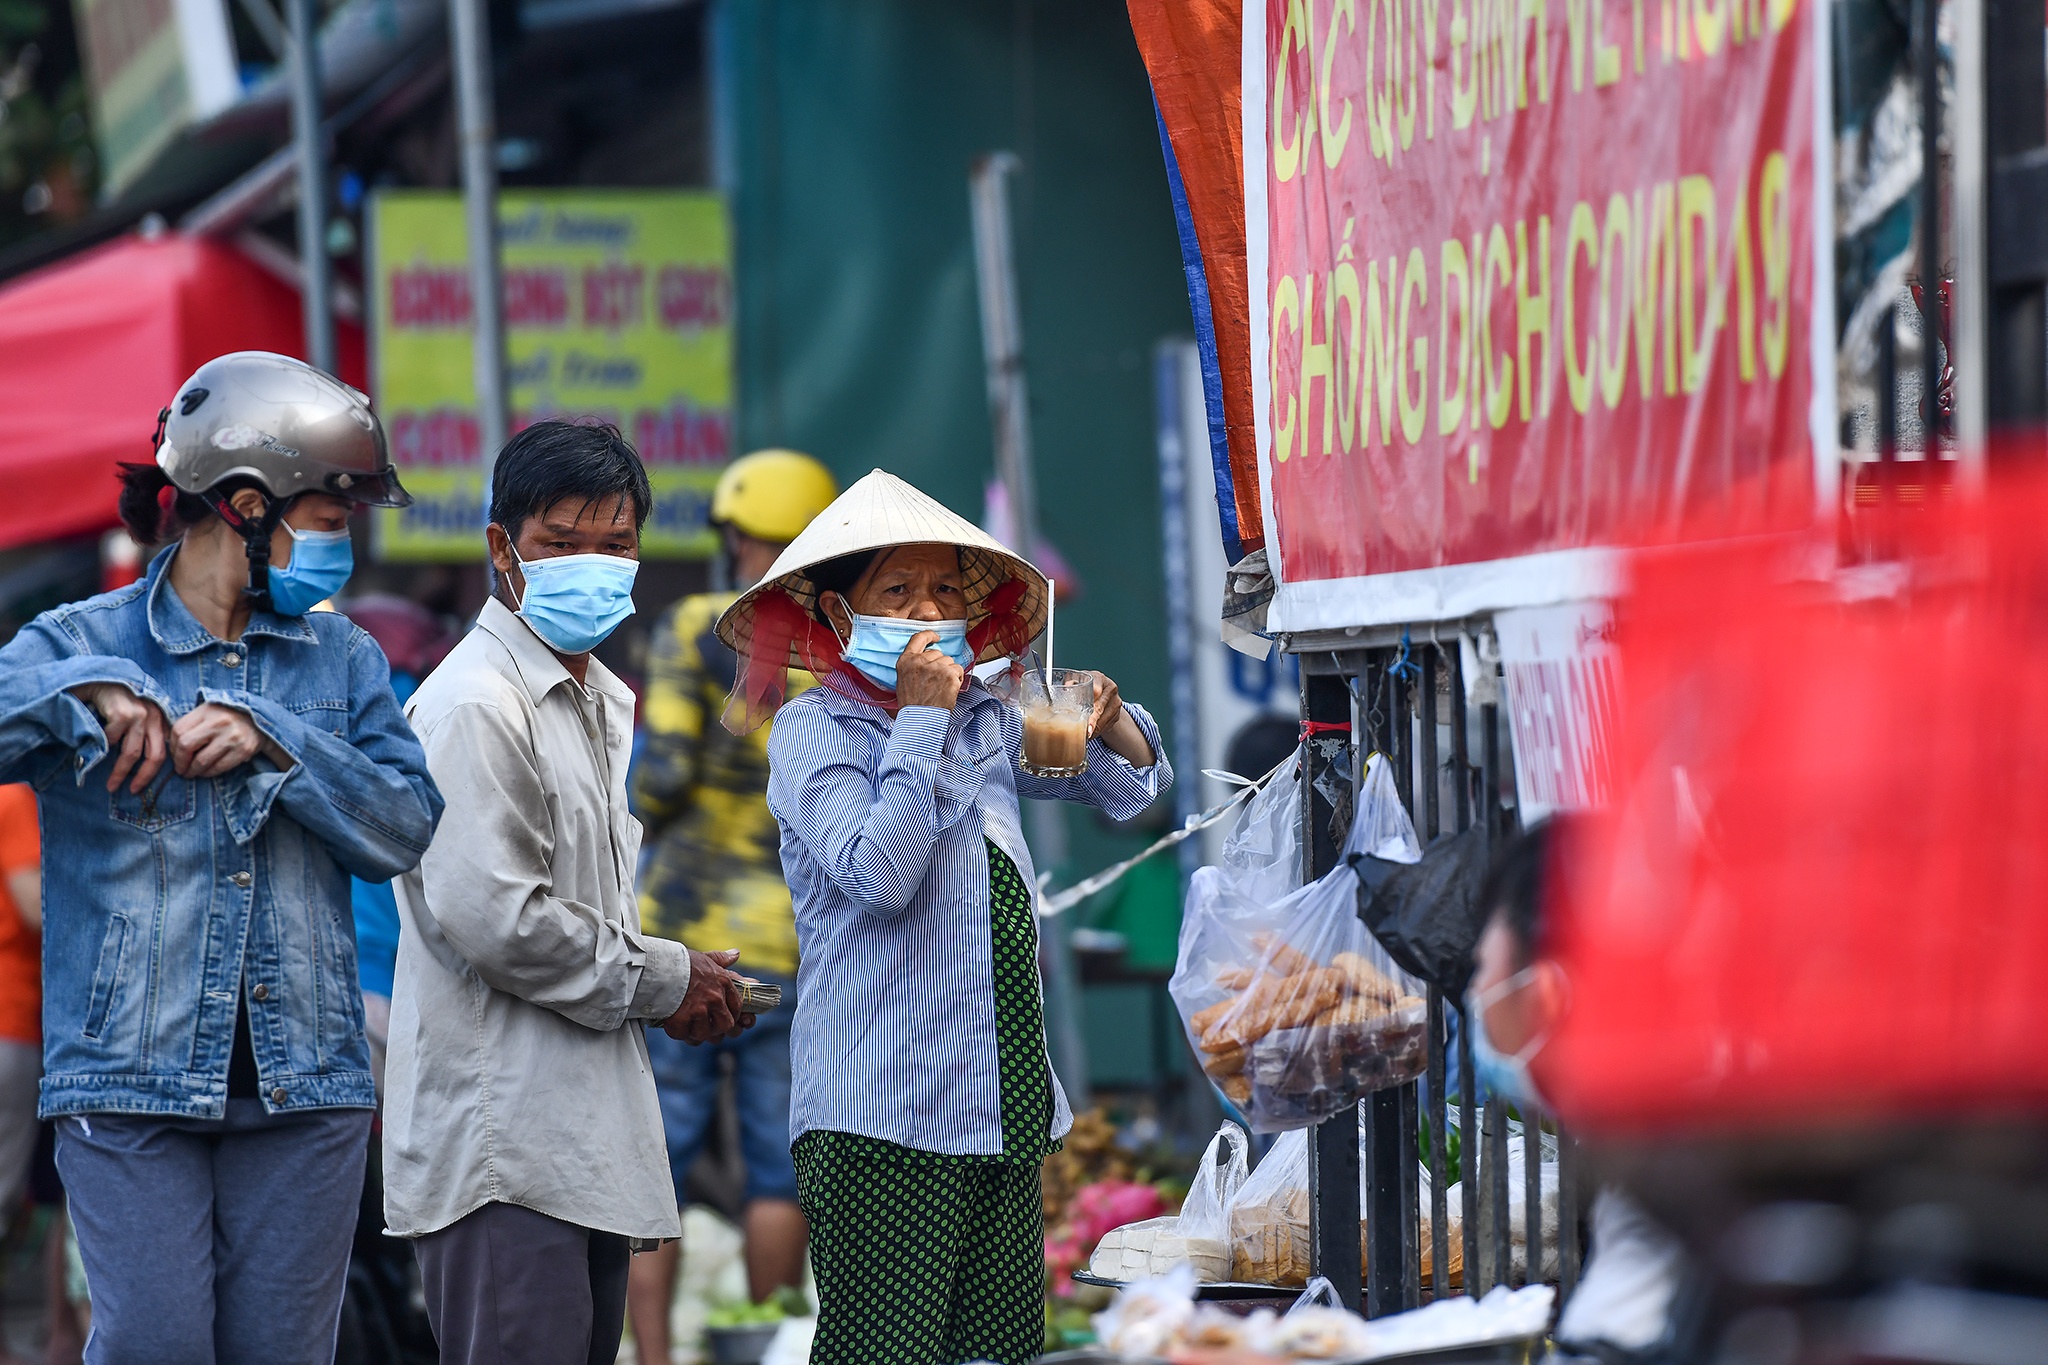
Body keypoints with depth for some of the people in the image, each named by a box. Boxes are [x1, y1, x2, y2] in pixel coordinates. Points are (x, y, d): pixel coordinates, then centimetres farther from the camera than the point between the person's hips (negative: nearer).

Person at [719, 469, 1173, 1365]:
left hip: (1006, 1107, 7)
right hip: (882, 1119, -6)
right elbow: (880, 876, -18)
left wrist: (1109, 724, 6)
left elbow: (1130, 789, 28)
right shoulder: (814, 730, -3)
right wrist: (920, 717, -15)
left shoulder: (983, 721, 15)